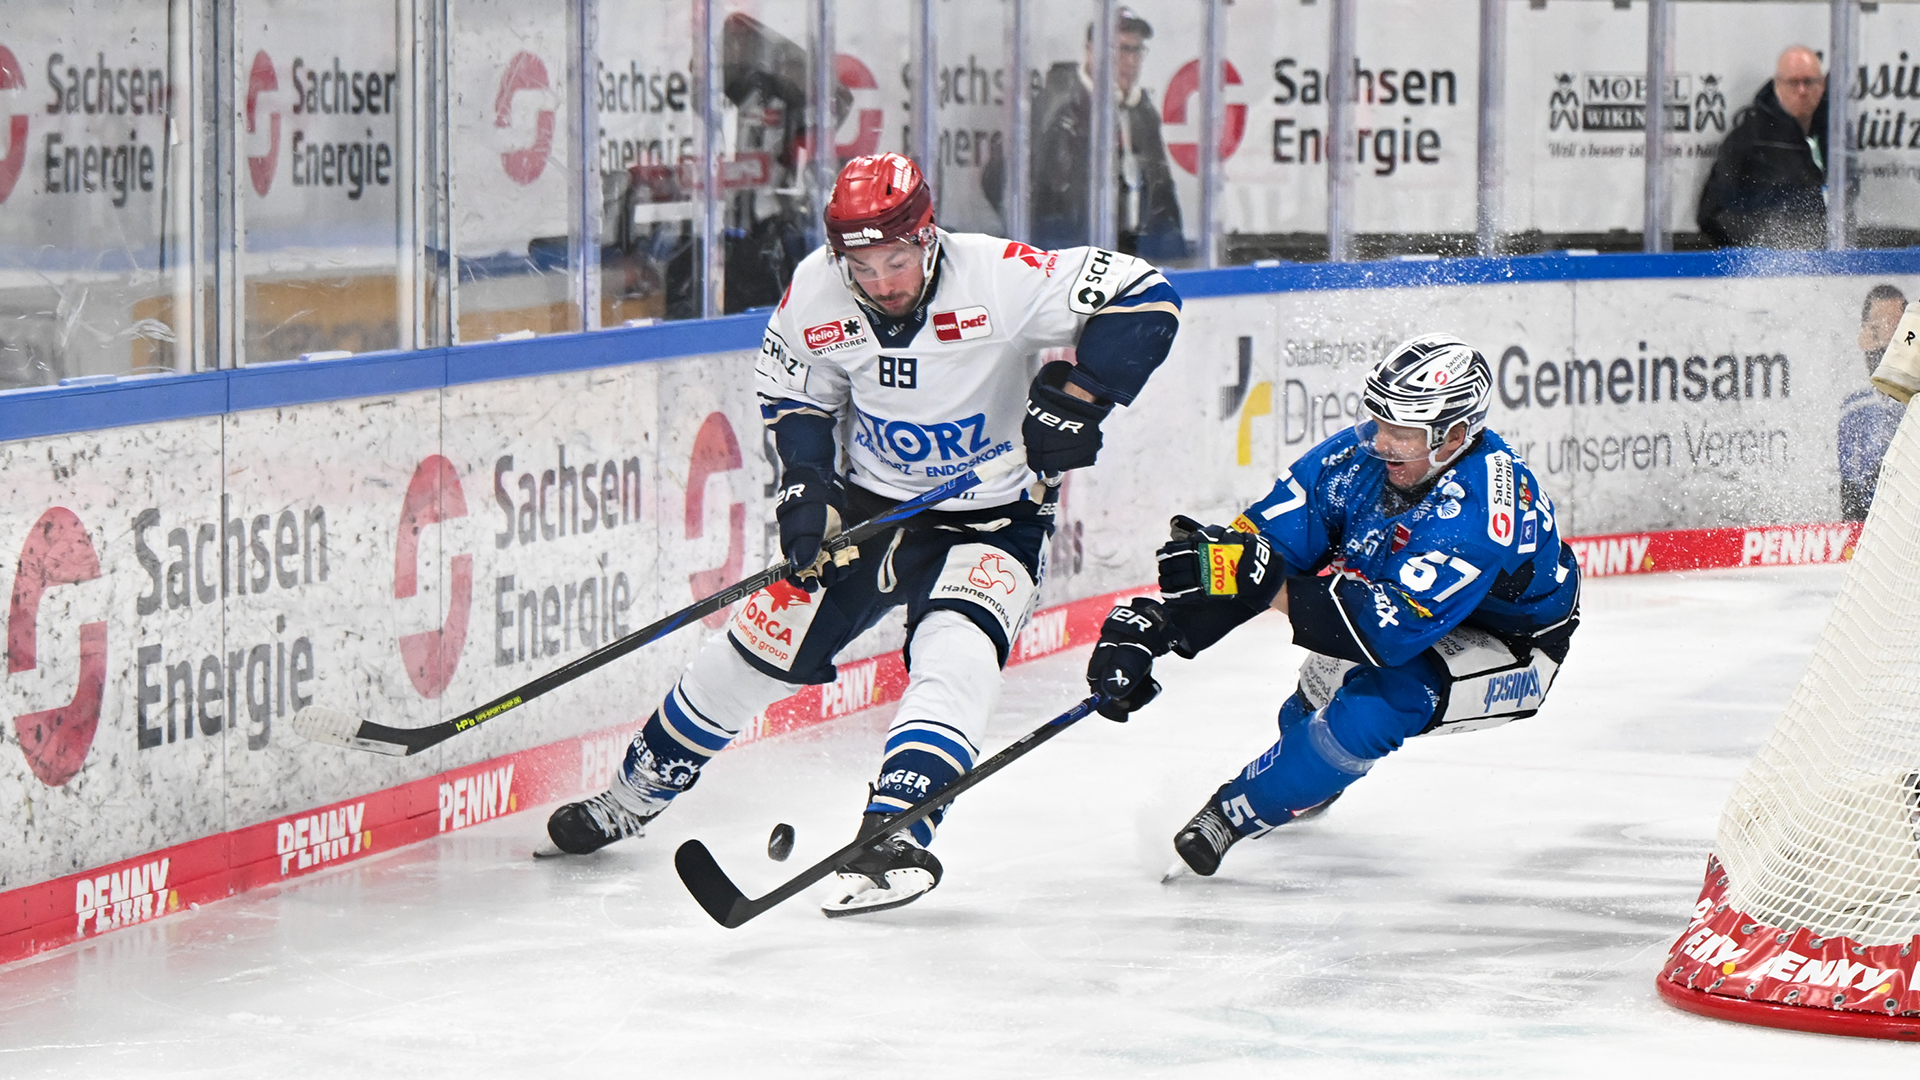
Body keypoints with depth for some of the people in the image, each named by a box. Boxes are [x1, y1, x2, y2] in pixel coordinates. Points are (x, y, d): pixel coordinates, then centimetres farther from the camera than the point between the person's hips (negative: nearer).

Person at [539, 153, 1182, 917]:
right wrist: (805, 482, -9)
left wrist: (1077, 397, -34)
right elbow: (793, 389, 5)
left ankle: (894, 836, -33)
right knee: (759, 649, 7)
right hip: (871, 504, 4)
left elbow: (1144, 300, -26)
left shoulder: (998, 279, -27)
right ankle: (633, 797, 26)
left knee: (952, 657, -29)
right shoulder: (815, 292, -14)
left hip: (992, 518, -4)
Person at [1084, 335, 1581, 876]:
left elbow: (1393, 628, -43)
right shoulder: (1361, 457, -19)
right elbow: (1259, 538, -20)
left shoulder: (1480, 504, -38)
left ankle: (1235, 813, -11)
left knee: (1375, 704, -28)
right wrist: (1152, 624, -31)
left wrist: (1265, 582, -48)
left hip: (1513, 647, -8)